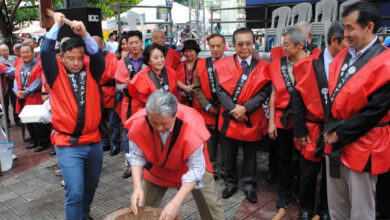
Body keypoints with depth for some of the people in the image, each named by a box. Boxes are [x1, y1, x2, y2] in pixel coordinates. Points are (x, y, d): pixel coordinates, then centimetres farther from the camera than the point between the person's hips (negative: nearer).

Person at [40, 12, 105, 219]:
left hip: (94, 141, 3)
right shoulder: (57, 74, -1)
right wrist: (57, 25, -7)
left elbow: (98, 55, -14)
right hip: (68, 144, -3)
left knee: (90, 186, 19)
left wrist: (84, 33, -25)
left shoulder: (91, 71, 3)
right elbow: (45, 52, -14)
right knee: (75, 193, -7)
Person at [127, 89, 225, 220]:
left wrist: (176, 203, -38)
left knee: (210, 205, 1)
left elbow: (196, 169, -33)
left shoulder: (191, 127, -39)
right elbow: (136, 157, -18)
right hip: (158, 167, 2)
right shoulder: (139, 123, -30)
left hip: (188, 164, -2)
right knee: (144, 206, 9)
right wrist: (137, 187, -31)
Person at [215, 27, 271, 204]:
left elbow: (264, 92, -7)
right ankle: (231, 183, 32)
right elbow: (220, 90, -5)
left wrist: (245, 108, -17)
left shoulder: (262, 67, -2)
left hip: (252, 118, 0)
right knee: (229, 153, 12)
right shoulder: (223, 65, 0)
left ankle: (249, 185, 29)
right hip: (229, 117, 1)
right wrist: (233, 109, -16)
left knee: (250, 154, 12)